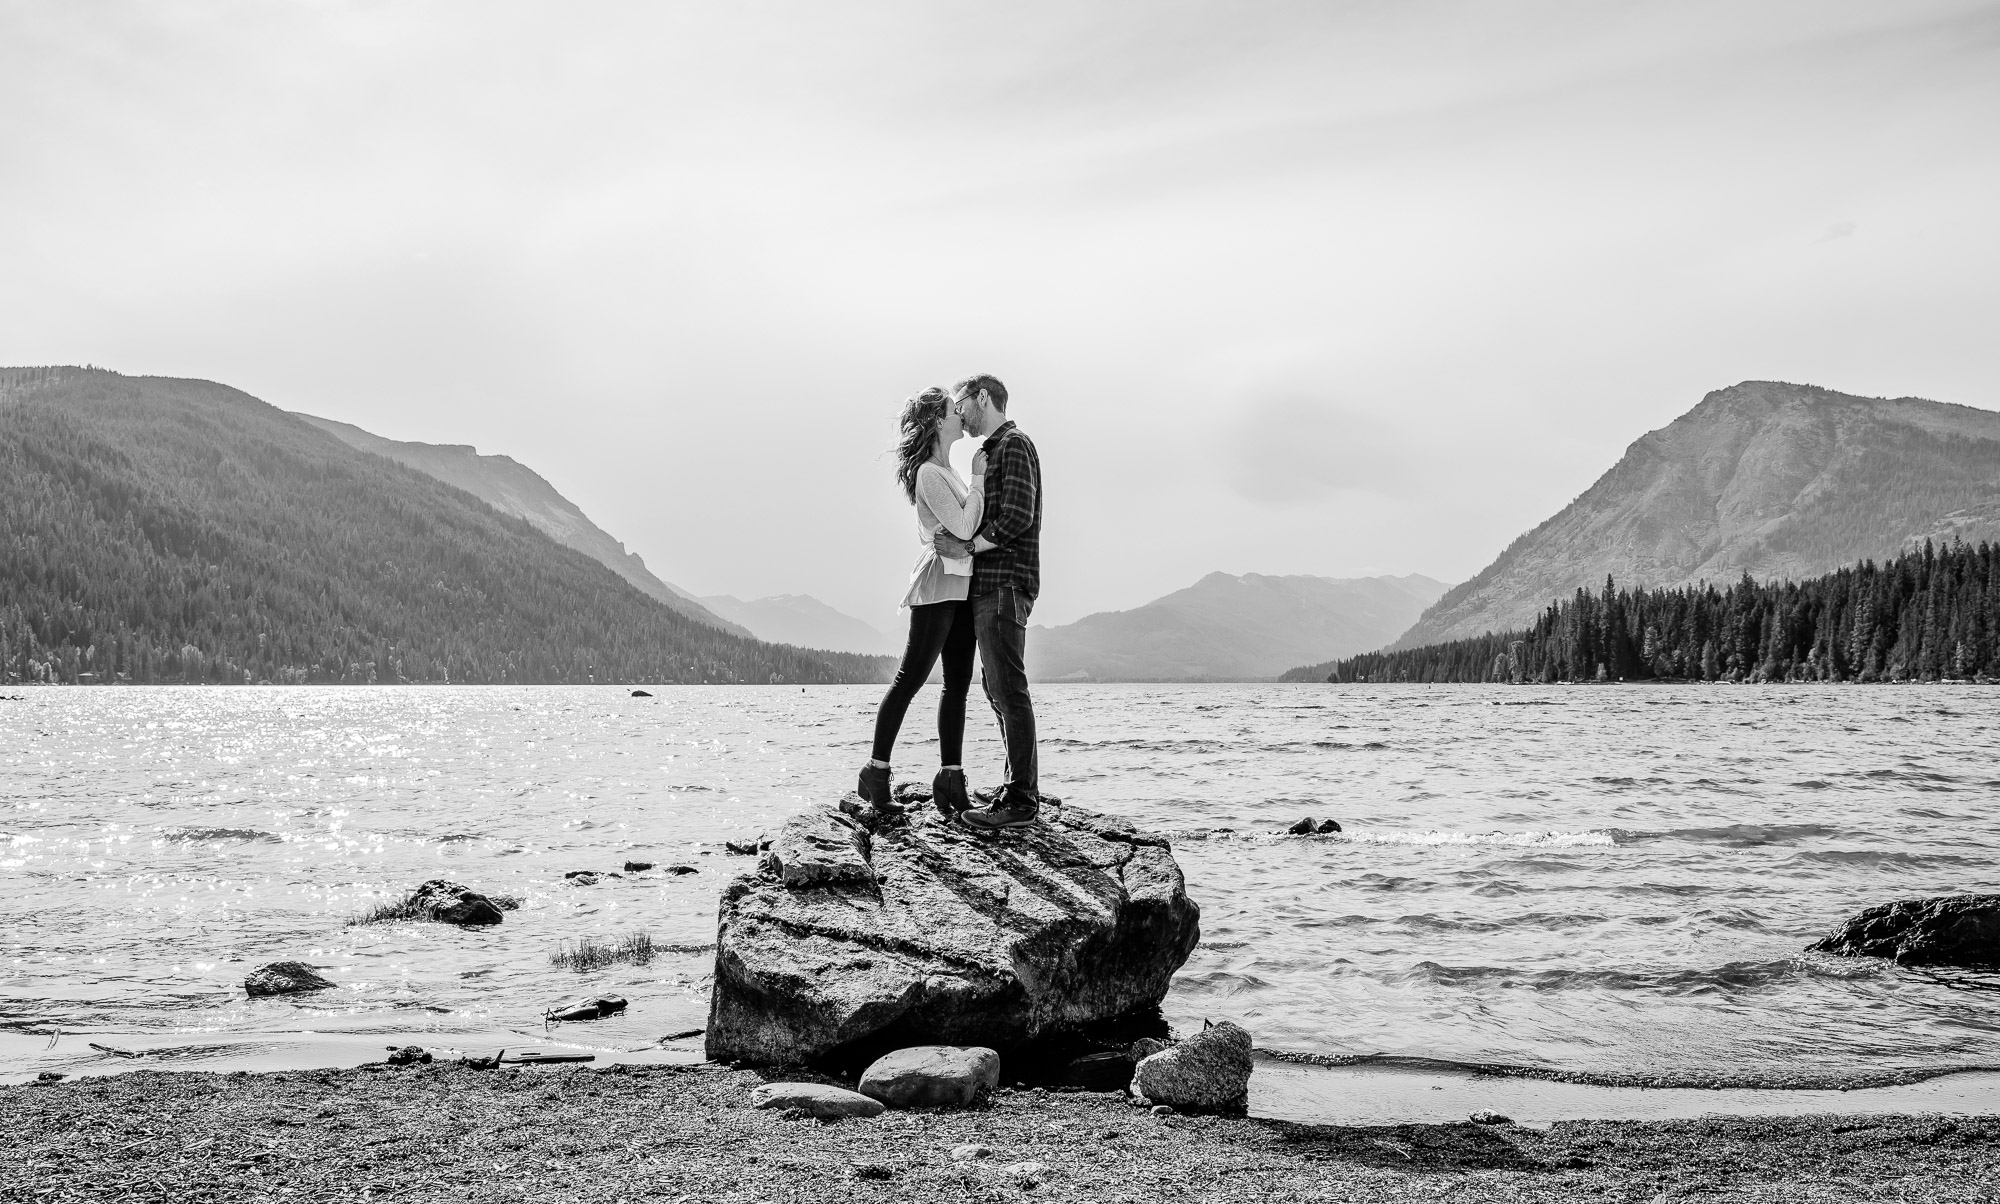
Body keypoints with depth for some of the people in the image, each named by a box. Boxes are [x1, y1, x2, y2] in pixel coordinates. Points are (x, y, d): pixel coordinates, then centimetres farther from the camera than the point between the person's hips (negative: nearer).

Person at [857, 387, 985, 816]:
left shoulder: (946, 472, 19)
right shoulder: (929, 473, -11)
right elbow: (963, 527, -18)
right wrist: (979, 478, -11)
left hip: (960, 586, 10)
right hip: (939, 582, -10)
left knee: (958, 682, 6)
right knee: (910, 679, -7)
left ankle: (951, 780, 8)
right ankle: (875, 773, -1)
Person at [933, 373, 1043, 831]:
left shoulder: (1014, 446, -8)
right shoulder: (992, 450, 23)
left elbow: (1017, 518, -19)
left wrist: (967, 547, -14)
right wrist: (958, 538, 5)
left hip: (1004, 585, -10)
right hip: (991, 586, 10)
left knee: (1009, 689, -11)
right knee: (999, 689, 13)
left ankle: (1022, 800, -11)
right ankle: (1018, 783, 19)